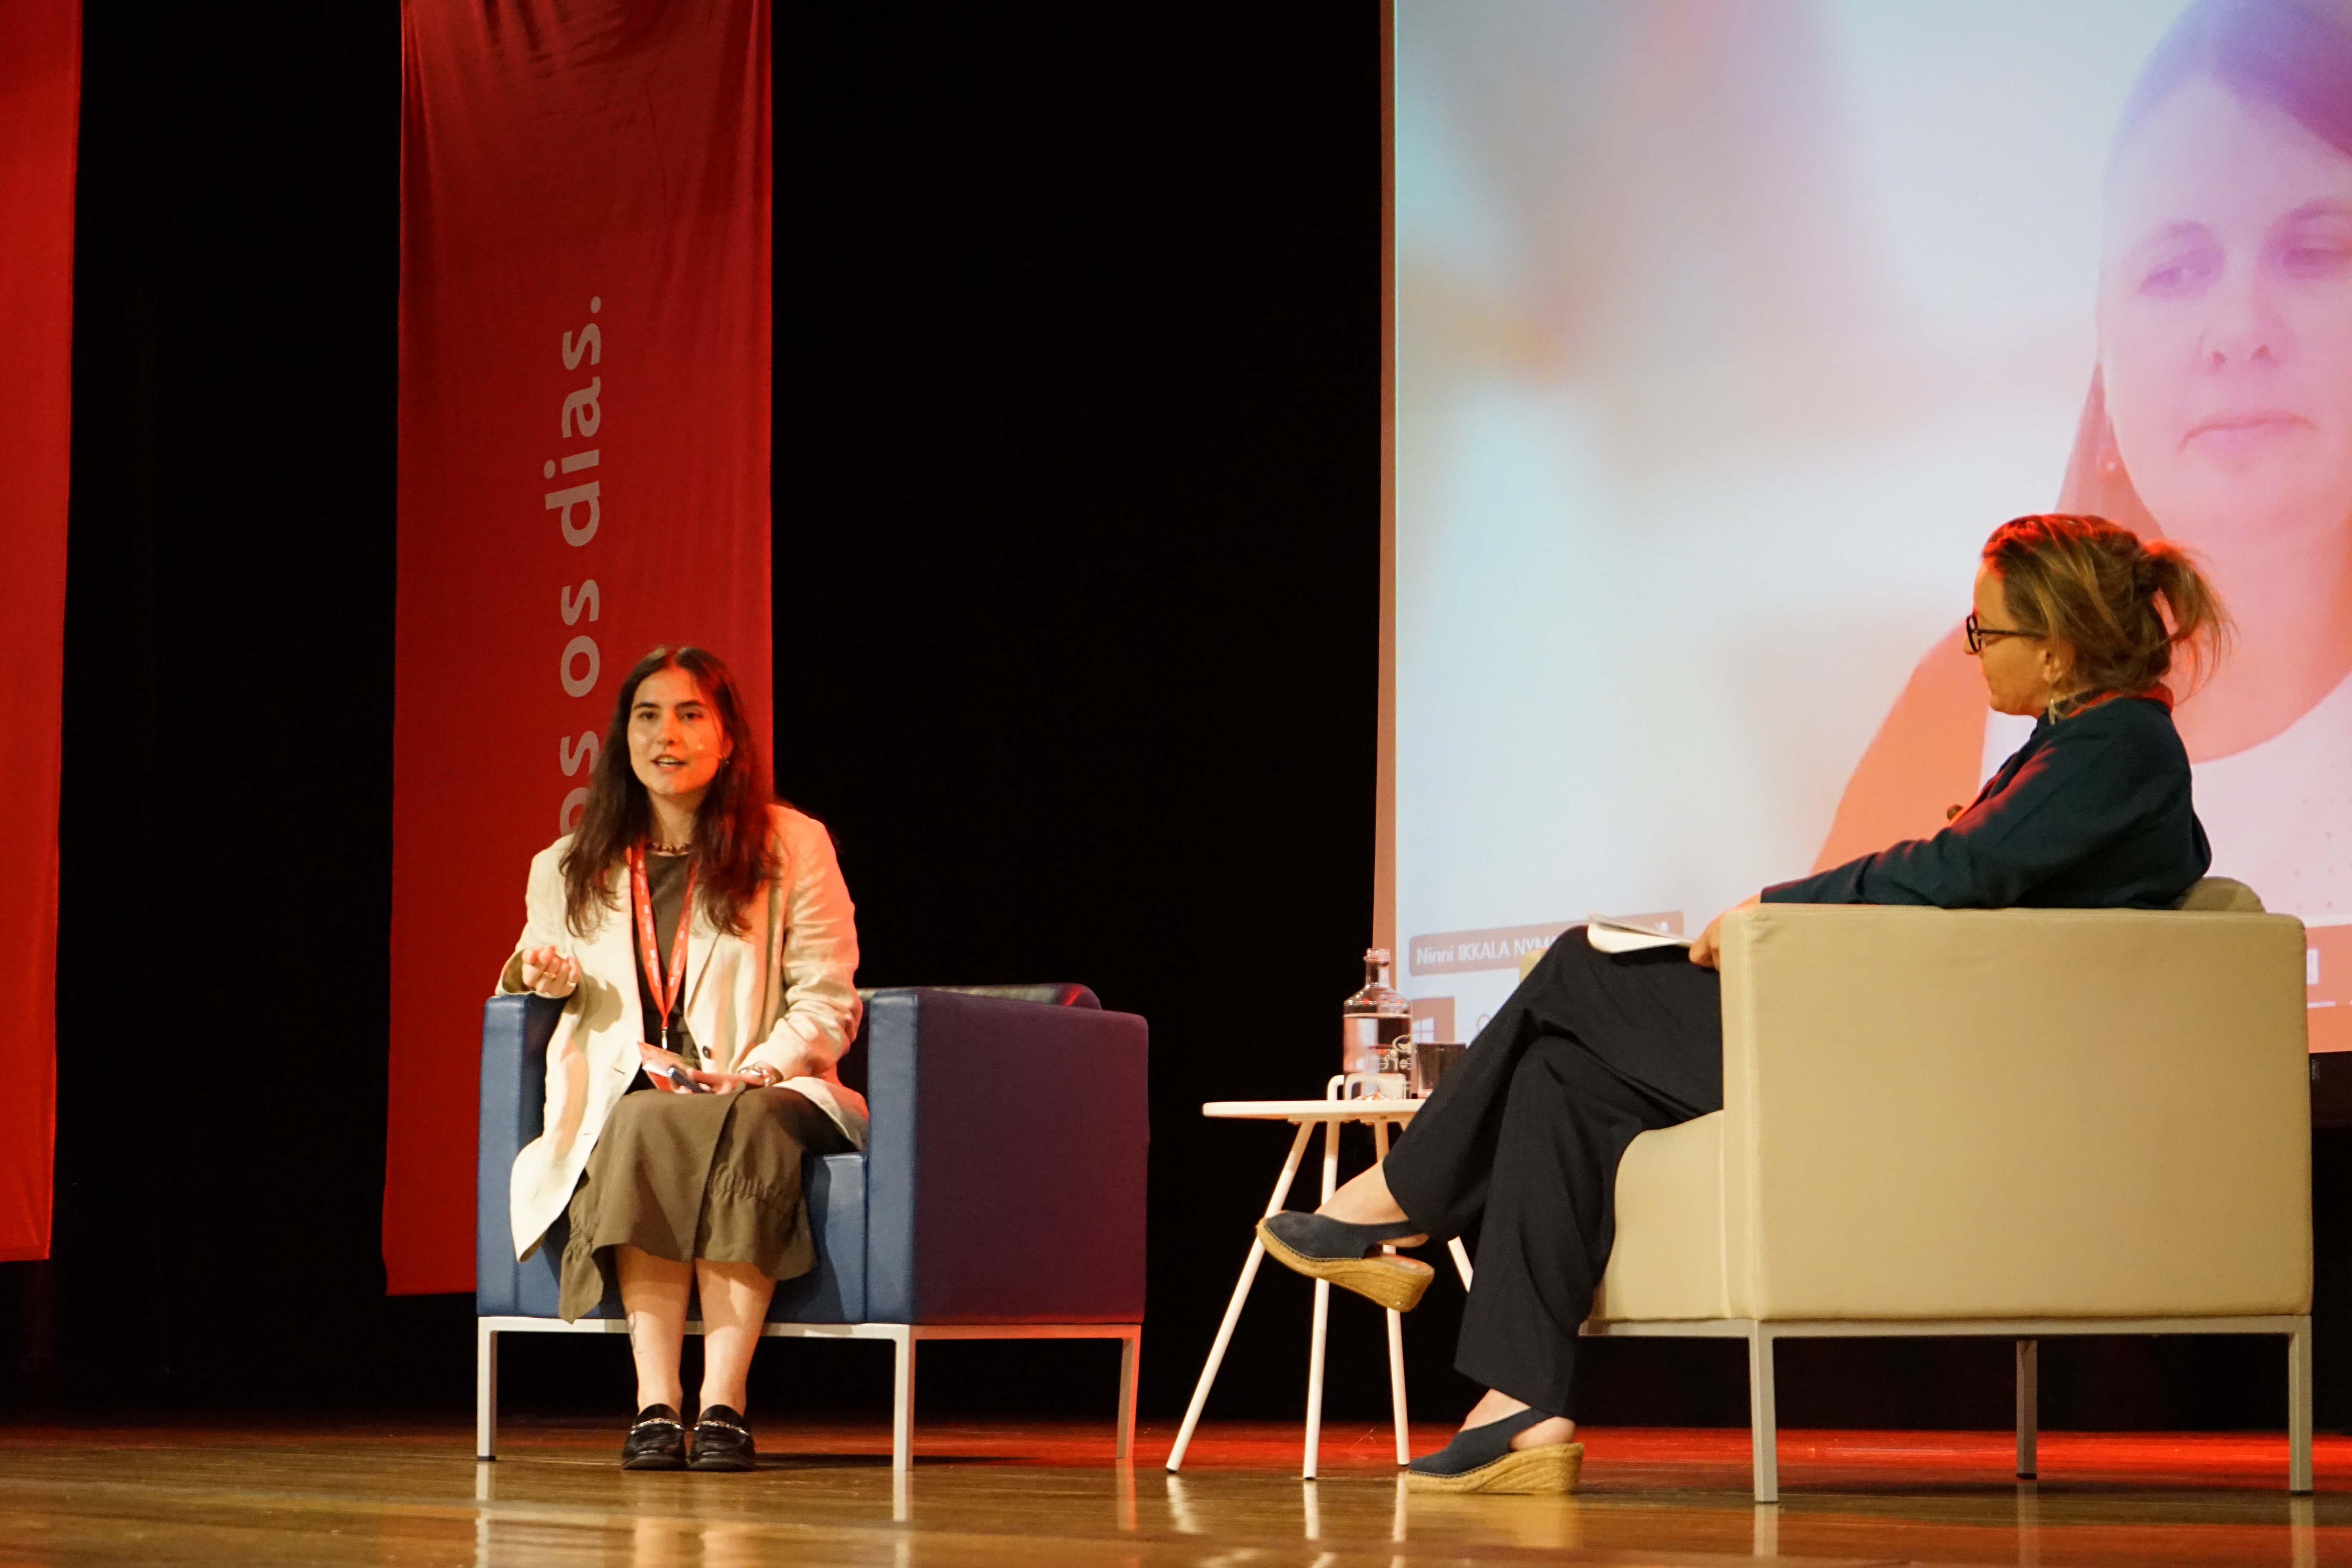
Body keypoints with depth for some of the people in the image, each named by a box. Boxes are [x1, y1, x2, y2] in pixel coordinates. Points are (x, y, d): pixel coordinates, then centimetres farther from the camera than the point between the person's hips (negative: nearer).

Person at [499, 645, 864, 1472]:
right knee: (649, 1128, -36)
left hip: (762, 1092, -1)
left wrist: (754, 1071, -14)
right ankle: (654, 1404, -42)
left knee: (750, 1123, -38)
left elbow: (827, 1005, 4)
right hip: (625, 1100, 1)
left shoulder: (794, 848, 9)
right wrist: (548, 977, 6)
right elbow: (525, 980, 31)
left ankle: (723, 1404, -43)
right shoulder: (567, 870, 18)